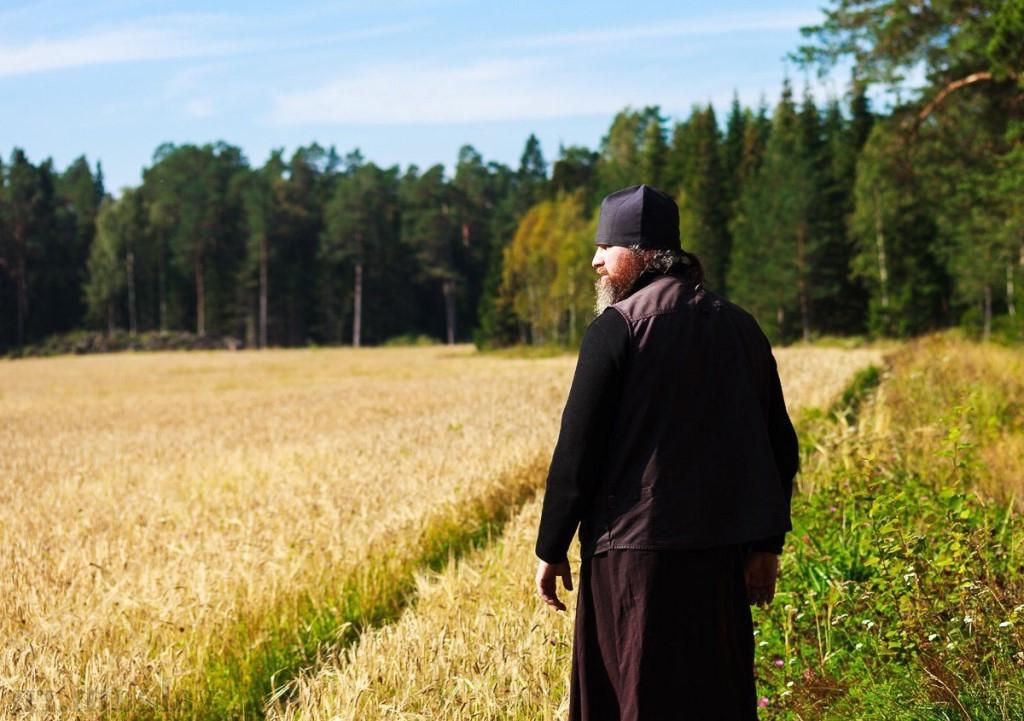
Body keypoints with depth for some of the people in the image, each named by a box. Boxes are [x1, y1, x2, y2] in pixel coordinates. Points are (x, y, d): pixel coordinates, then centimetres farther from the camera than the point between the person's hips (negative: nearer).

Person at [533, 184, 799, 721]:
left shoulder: (616, 329, -9)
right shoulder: (738, 326, 9)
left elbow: (577, 449, -10)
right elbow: (779, 444, 11)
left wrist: (551, 551, -2)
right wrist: (766, 545, 17)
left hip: (634, 554, -6)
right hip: (720, 551, 6)